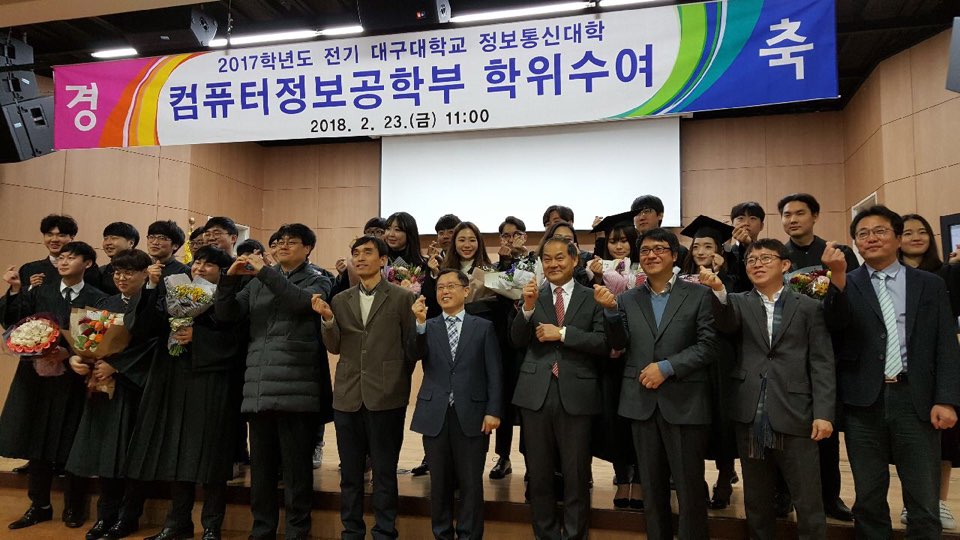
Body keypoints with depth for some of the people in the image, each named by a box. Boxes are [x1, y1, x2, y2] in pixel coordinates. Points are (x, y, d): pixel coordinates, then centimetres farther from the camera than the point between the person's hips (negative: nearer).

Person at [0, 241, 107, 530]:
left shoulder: (97, 299, -3)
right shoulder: (40, 290, 6)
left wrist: (71, 354, -20)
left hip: (74, 379, -3)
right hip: (38, 374, 3)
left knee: (71, 444, 5)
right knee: (37, 441, 10)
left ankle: (73, 508, 21)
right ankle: (40, 505, 26)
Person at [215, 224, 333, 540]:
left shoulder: (317, 281, 6)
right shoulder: (258, 283, 19)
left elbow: (304, 301, -15)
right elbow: (226, 314, 11)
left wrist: (264, 271, -14)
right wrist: (230, 278, -4)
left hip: (295, 385, -4)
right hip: (259, 385, 4)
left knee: (296, 465, 0)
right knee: (261, 464, 12)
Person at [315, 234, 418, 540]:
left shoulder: (402, 298, -2)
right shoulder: (340, 300, 10)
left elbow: (412, 345, 1)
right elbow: (334, 347, 6)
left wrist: (399, 380, 2)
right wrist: (327, 319, -10)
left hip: (386, 396, -4)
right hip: (347, 396, 4)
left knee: (384, 470, 6)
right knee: (350, 470, 14)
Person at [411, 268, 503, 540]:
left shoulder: (484, 327, 5)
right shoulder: (427, 327, 9)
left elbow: (494, 373, 1)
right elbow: (415, 355, -10)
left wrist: (493, 411, -7)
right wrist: (419, 323, -23)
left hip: (471, 415, -1)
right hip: (435, 415, 2)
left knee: (471, 483, 6)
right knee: (440, 482, 12)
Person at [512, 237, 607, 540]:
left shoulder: (592, 298, 1)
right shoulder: (533, 296, 6)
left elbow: (604, 344, -8)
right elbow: (517, 341, -3)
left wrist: (563, 333, -16)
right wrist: (528, 308, -18)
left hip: (576, 393, -2)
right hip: (536, 392, 2)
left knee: (576, 475, 9)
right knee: (539, 473, 14)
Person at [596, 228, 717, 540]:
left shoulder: (698, 295, -1)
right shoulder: (628, 299, 8)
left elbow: (708, 347, -8)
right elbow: (619, 345, 0)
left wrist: (666, 367, -16)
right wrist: (611, 310, -15)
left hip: (684, 402, -3)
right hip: (643, 402, 3)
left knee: (690, 487, 7)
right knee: (652, 487, 15)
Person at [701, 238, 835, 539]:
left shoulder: (807, 307, 7)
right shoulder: (739, 303, 9)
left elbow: (822, 363, 1)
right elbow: (726, 324, -15)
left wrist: (824, 413, -8)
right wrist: (719, 290, -34)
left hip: (794, 416, -1)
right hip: (751, 416, 2)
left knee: (808, 503, 4)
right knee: (756, 502, 14)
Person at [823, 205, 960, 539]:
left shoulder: (930, 285, 9)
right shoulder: (846, 285, 6)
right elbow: (836, 324, -13)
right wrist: (838, 276, -28)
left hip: (915, 399, 1)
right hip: (864, 401, 0)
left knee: (925, 503, 7)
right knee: (868, 499, 10)